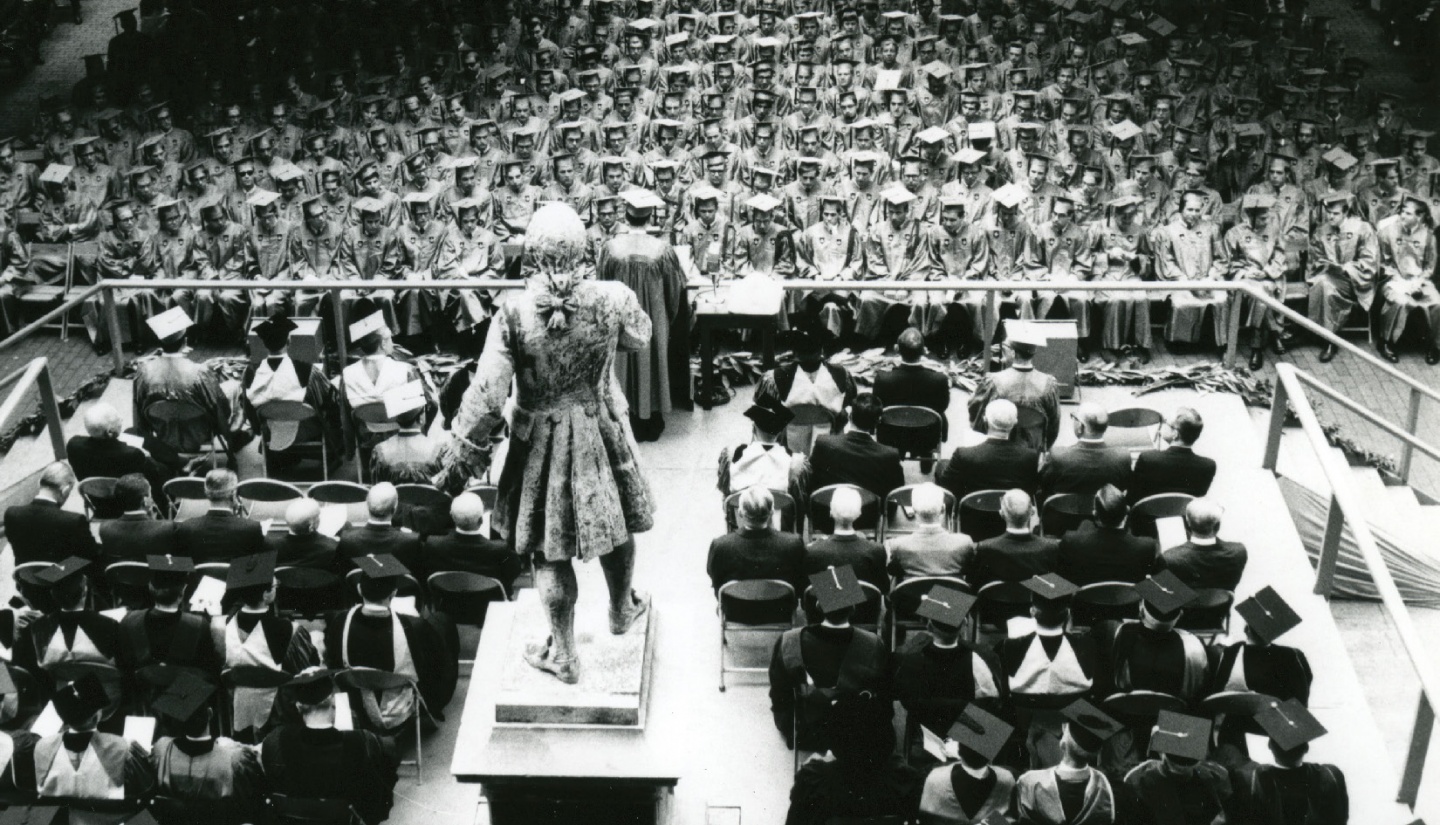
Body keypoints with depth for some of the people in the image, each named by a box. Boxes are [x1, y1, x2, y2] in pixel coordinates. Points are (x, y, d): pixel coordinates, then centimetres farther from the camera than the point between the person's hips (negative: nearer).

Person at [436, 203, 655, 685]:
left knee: (550, 547, 11)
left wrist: (460, 459, -7)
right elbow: (639, 337, 8)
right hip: (601, 433, 2)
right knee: (615, 524, 25)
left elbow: (487, 396, -18)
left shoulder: (514, 314, -20)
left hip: (540, 439, -2)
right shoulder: (611, 300, -15)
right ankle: (621, 611, 47)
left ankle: (564, 654, 21)